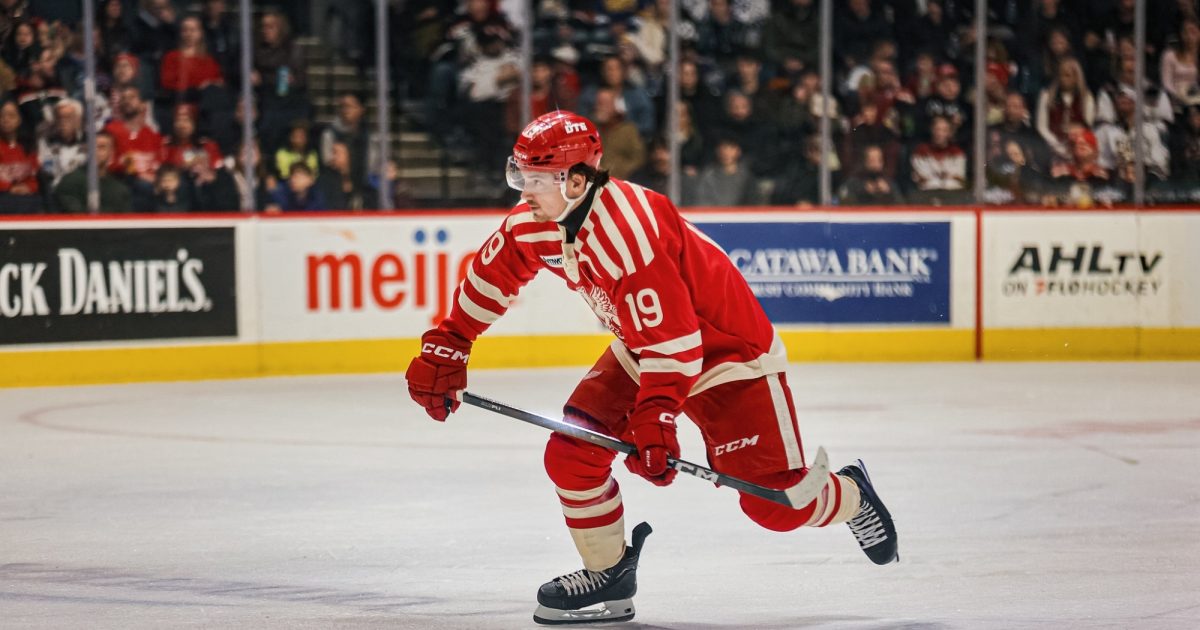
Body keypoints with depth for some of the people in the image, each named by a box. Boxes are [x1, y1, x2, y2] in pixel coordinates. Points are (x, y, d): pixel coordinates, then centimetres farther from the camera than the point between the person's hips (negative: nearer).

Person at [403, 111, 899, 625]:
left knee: (775, 503, -10)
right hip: (641, 348, 8)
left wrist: (655, 418, -38)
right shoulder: (534, 222, -9)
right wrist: (445, 347, 8)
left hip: (726, 350, -8)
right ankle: (609, 577, 13)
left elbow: (671, 340, -35)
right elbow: (489, 276, 9)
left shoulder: (626, 232, -35)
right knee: (571, 455, -6)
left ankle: (851, 497, 23)